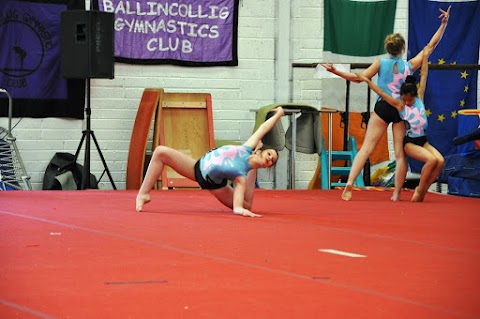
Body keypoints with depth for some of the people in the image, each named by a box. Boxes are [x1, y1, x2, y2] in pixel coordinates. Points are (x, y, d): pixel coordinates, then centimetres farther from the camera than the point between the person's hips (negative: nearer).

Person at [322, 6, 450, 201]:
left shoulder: (381, 64, -2)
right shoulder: (410, 65, 1)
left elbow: (359, 78, -3)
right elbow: (431, 45, 8)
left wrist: (335, 71, -1)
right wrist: (444, 24, 12)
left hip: (382, 108, 0)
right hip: (401, 111, 0)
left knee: (366, 148, -4)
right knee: (400, 153, 5)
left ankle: (349, 183, -18)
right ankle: (397, 193, 4)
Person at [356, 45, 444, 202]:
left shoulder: (419, 98, 4)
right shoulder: (399, 105, -5)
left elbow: (424, 76, 4)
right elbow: (381, 93, -8)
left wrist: (425, 56, 7)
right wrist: (367, 81, -11)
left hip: (423, 141, 5)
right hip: (409, 142, -5)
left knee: (440, 161, -20)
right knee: (432, 160, -28)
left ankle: (423, 189, -5)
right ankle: (419, 190, -14)